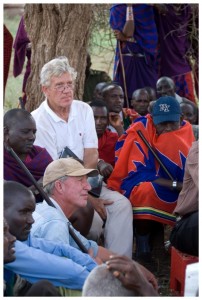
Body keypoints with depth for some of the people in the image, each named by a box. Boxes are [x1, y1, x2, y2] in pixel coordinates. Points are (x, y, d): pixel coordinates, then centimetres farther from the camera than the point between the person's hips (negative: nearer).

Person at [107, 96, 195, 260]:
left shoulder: (186, 130, 0)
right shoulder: (140, 130, -13)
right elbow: (138, 174, -14)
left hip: (174, 196, 4)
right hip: (140, 193, -4)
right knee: (148, 190, -35)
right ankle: (142, 239, -13)